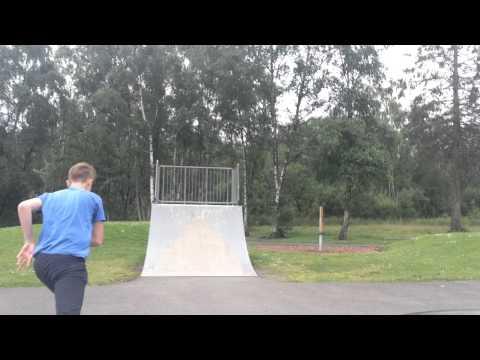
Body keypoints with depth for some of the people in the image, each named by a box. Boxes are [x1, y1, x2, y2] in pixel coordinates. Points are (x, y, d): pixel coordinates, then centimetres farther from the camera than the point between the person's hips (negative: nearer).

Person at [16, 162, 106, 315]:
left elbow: (24, 206, 1)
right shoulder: (93, 199, 14)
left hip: (41, 261, 6)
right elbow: (98, 240, 14)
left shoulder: (49, 196, 22)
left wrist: (29, 242, 5)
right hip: (70, 262, -5)